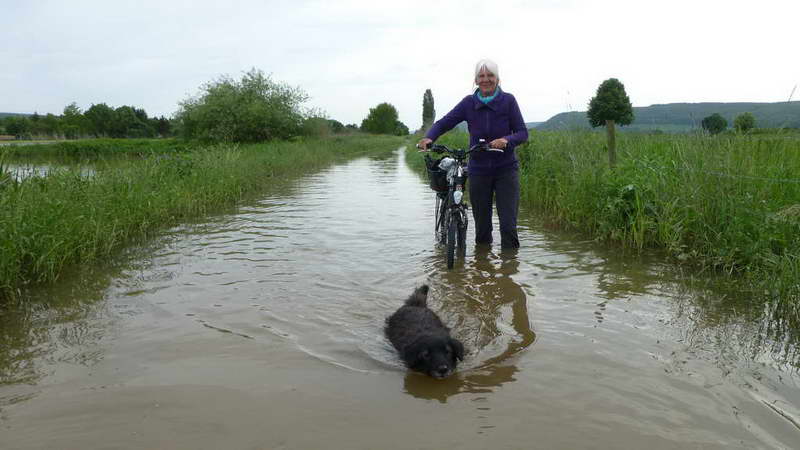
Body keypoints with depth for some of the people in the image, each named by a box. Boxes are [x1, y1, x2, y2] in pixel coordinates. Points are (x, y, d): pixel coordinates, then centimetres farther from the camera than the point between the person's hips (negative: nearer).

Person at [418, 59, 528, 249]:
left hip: (506, 170, -1)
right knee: (482, 226, 7)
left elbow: (522, 133, -6)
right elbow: (443, 123, -2)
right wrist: (428, 137, -23)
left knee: (508, 225, -7)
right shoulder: (469, 103, -1)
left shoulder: (508, 100, -6)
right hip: (478, 171, 2)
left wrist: (506, 140, -27)